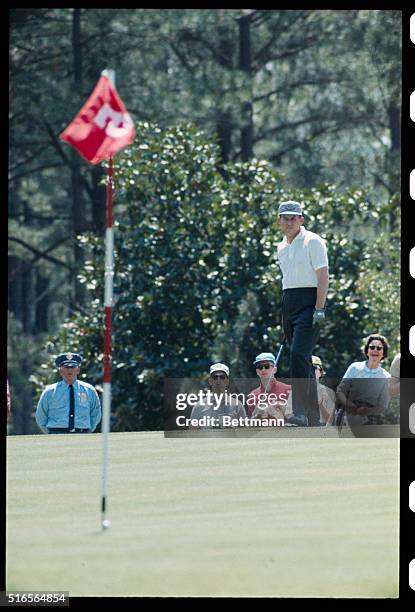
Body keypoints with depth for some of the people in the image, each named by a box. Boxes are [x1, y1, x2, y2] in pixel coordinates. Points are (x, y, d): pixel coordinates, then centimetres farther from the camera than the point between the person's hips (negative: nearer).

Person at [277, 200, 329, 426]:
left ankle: (300, 411, -28)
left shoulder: (312, 242, -5)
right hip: (288, 303, 8)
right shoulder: (282, 247, 18)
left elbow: (323, 276, -11)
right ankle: (313, 418, 10)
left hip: (309, 302, -8)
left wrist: (319, 308, -20)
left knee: (299, 354, -22)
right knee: (302, 358, 8)